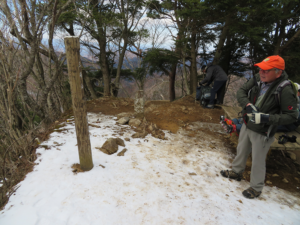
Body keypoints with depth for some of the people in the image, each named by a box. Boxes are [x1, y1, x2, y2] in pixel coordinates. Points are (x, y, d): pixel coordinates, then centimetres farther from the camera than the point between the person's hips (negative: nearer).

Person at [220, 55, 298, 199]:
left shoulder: (285, 91, -24)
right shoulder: (257, 79, -11)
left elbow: (292, 116, -19)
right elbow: (241, 91, -3)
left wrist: (267, 118, -30)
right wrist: (247, 105, -22)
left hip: (262, 133, -6)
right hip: (247, 125, 6)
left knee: (258, 160, 10)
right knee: (241, 151, 25)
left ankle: (256, 188, 35)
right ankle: (236, 172, 51)